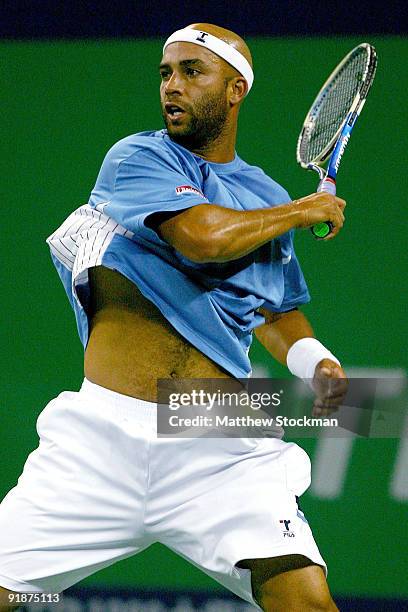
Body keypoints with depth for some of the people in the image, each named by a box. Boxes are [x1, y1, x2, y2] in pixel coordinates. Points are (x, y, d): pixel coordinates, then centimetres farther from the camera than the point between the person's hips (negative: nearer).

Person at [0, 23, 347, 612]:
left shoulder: (267, 198, 16)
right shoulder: (138, 158, 1)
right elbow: (203, 234, -17)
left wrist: (317, 363, 11)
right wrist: (304, 211, 0)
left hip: (223, 450, 2)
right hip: (103, 434, -2)